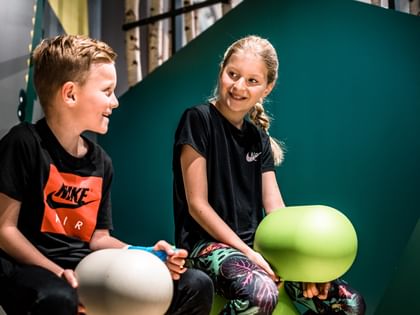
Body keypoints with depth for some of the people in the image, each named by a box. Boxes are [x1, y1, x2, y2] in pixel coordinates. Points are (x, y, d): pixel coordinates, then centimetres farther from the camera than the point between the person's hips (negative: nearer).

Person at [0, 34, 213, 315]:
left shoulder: (101, 162, 10)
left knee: (196, 285, -4)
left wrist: (147, 256, -5)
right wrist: (60, 274, -23)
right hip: (30, 269, -6)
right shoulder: (25, 143, -10)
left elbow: (98, 238, 12)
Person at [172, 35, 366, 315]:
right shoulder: (198, 119, -7)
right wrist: (248, 254, -17)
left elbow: (275, 208, 7)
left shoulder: (258, 138, 12)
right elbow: (197, 205, -11)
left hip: (255, 244, 6)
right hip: (207, 242, -6)